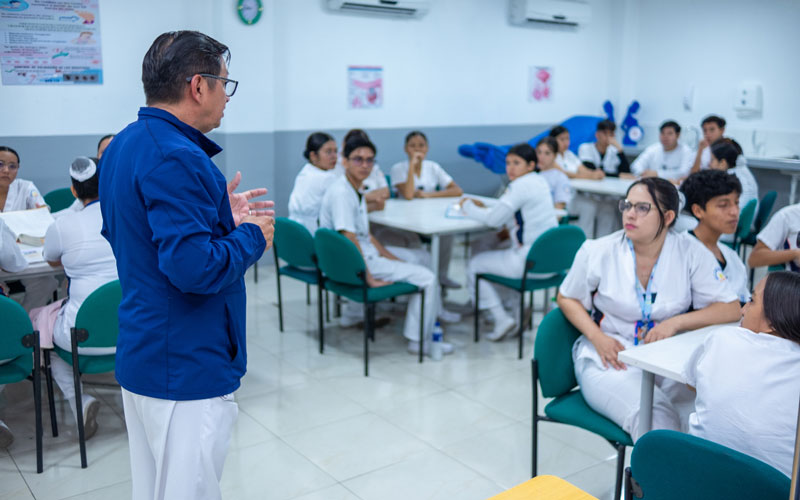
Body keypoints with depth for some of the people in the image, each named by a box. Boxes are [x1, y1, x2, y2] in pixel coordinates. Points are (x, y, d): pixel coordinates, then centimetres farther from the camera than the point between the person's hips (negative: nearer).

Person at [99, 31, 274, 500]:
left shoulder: (123, 145, 10)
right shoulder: (175, 159, -23)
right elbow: (194, 267, -29)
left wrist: (219, 214, 11)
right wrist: (252, 236, -12)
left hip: (142, 353, 10)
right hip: (186, 367, -10)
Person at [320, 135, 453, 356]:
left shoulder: (356, 190, 10)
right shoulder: (341, 192, -21)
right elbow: (350, 241, -26)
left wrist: (390, 256, 9)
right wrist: (369, 278, -25)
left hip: (366, 251, 10)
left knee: (423, 258, 20)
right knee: (427, 278, -12)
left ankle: (432, 314, 32)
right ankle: (420, 342, -1)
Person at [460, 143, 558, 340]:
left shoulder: (521, 186, -17)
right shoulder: (540, 181, 12)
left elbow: (495, 219, -18)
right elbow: (505, 210, 20)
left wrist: (468, 206, -3)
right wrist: (484, 207, 8)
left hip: (532, 262, -9)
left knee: (475, 264, 6)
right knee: (498, 248, 32)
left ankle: (502, 319, 4)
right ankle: (517, 309, 30)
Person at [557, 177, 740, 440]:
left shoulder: (690, 251, -2)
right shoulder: (598, 252, -3)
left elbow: (731, 309, -2)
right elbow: (568, 298, 8)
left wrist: (675, 323, -18)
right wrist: (598, 337, -9)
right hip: (609, 359, -2)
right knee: (653, 413, -31)